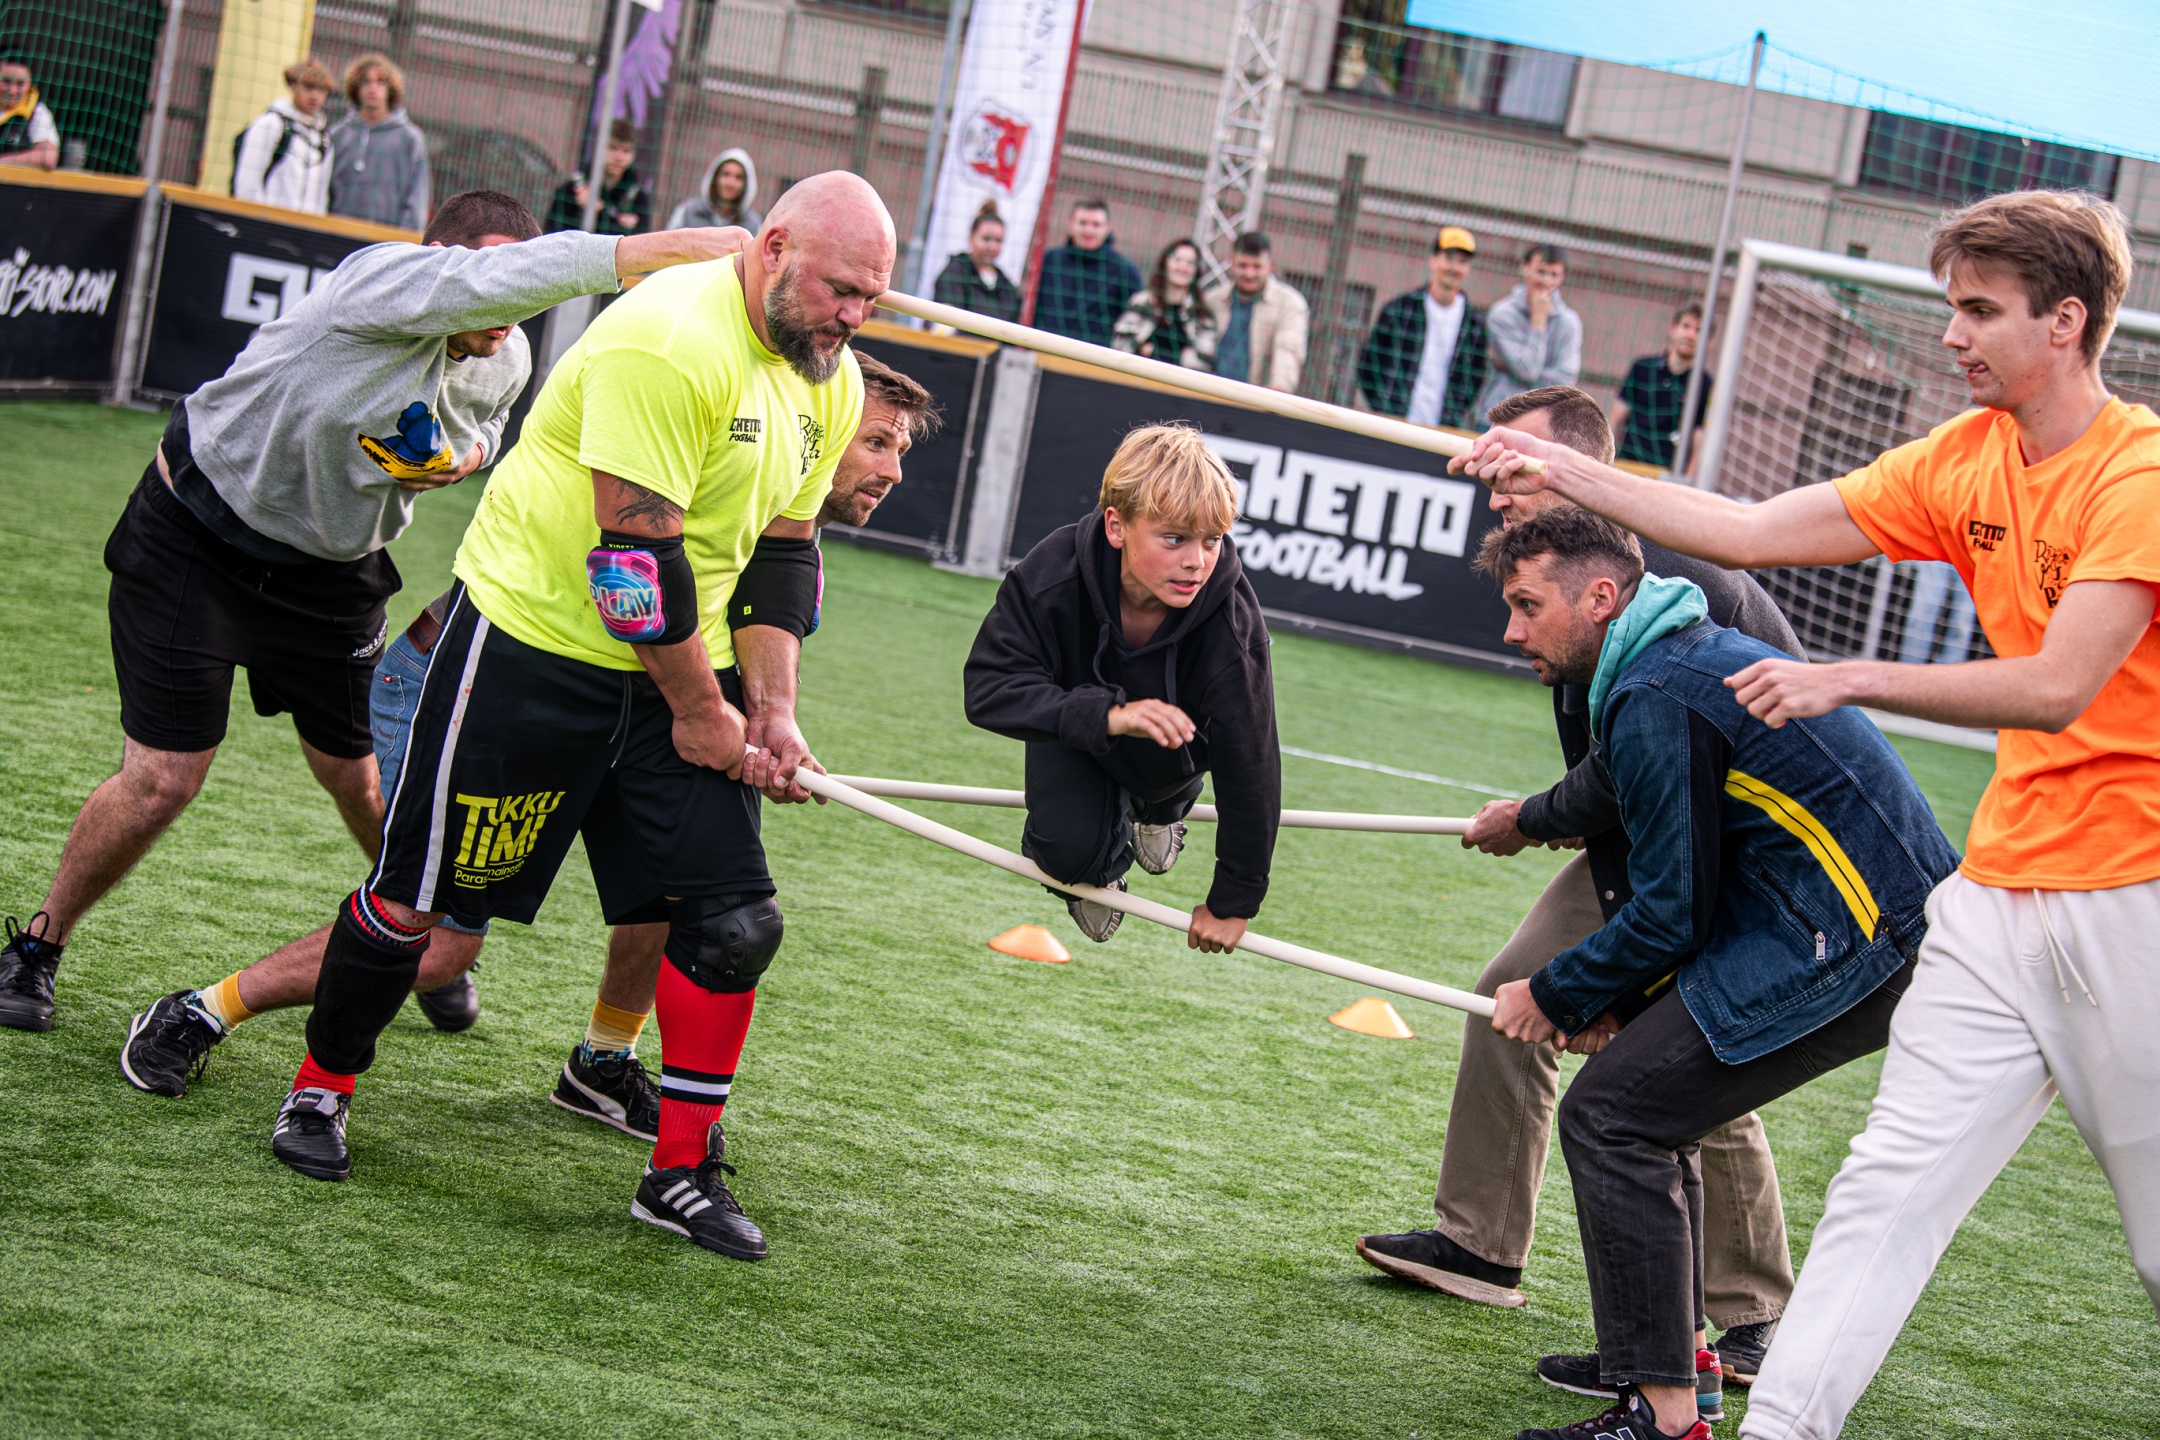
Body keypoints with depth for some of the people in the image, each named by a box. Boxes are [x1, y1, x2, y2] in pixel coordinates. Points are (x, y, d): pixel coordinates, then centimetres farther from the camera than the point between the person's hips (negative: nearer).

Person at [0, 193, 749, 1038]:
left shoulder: (505, 364, -7)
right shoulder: (385, 280, -29)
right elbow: (520, 273, -48)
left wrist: (466, 454, -8)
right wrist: (672, 249, -53)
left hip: (329, 569, 6)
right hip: (197, 537, -6)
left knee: (361, 779, 6)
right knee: (161, 780, -8)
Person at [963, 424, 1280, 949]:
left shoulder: (1233, 619, -38)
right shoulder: (1052, 576, -37)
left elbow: (1251, 766, -30)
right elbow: (988, 689, -36)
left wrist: (1233, 902, -22)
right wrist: (1109, 715, -53)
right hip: (1079, 724, -2)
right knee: (1068, 847, -23)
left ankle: (1160, 808, 14)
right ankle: (1100, 861, 19)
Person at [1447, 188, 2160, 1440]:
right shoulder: (1971, 457, 9)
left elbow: (2056, 689, -23)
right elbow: (1754, 534, 10)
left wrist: (1845, 682, -23)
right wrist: (1569, 473, 7)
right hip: (2001, 887, 7)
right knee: (1891, 1184, 1)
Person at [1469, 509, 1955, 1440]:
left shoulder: (1657, 699, -14)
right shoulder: (1700, 654, 18)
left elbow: (1671, 915, -13)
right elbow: (1697, 880, 22)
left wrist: (1557, 996, 2)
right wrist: (1615, 1003, 13)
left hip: (1856, 949, -11)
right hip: (1892, 923, 11)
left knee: (1609, 1112, -10)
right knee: (1645, 1083, 19)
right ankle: (1677, 1353, 28)